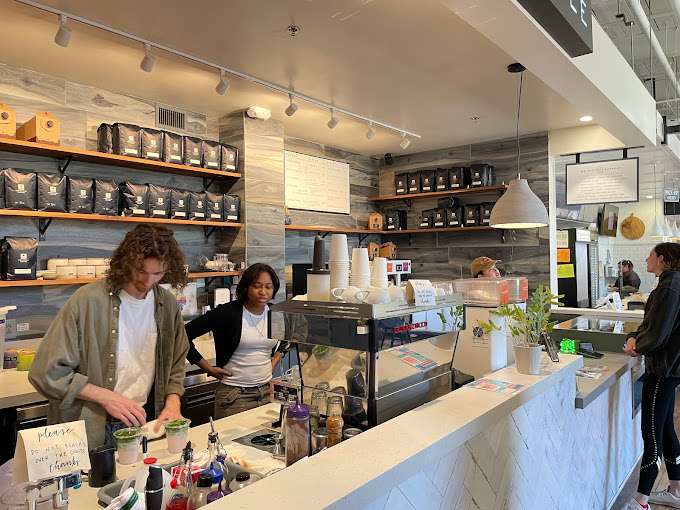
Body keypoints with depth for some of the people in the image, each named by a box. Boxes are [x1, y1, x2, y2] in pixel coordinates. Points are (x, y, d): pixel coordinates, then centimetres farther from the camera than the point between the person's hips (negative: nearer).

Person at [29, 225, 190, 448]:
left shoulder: (167, 303, 1)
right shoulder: (88, 300, -14)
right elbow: (46, 373, -11)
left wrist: (173, 402, -3)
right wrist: (106, 397, -17)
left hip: (143, 422, 3)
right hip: (93, 430, -3)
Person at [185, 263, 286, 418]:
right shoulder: (228, 312, -14)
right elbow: (185, 334, -13)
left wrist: (274, 360, 9)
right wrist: (208, 368, -10)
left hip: (267, 392, 4)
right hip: (235, 395, -4)